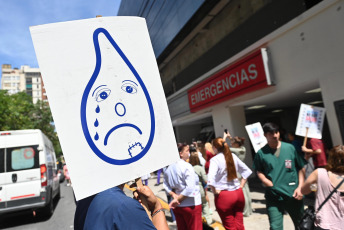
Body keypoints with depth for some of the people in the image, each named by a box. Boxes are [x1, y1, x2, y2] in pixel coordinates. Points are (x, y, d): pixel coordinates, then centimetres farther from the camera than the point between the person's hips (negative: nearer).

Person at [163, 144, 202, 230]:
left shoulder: (169, 168, -2)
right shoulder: (187, 166, -19)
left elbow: (166, 185, 4)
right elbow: (190, 187, -23)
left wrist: (174, 195, -2)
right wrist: (178, 199, -15)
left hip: (177, 206, 6)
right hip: (191, 205, -6)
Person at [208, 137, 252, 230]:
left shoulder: (215, 160, -14)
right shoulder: (233, 156, 4)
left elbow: (210, 179, -27)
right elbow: (246, 170, 13)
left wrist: (215, 191, -11)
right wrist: (241, 185, 14)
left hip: (224, 196, -5)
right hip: (238, 193, 6)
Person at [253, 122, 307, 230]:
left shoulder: (290, 148, -2)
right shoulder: (261, 153, -4)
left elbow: (301, 168, 5)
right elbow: (259, 171, 9)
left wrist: (300, 187, -2)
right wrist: (264, 179, -11)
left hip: (293, 194, 2)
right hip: (273, 197, -1)